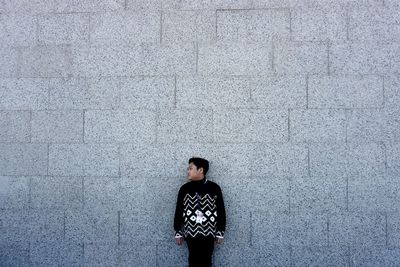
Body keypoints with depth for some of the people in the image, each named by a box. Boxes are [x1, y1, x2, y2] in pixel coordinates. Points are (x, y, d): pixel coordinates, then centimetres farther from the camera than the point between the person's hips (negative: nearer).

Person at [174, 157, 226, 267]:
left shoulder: (214, 188, -4)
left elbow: (221, 211, 0)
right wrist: (178, 232, 4)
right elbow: (178, 211, 5)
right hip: (190, 233, 1)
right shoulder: (184, 189, 1)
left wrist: (220, 232, -1)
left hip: (208, 233, -1)